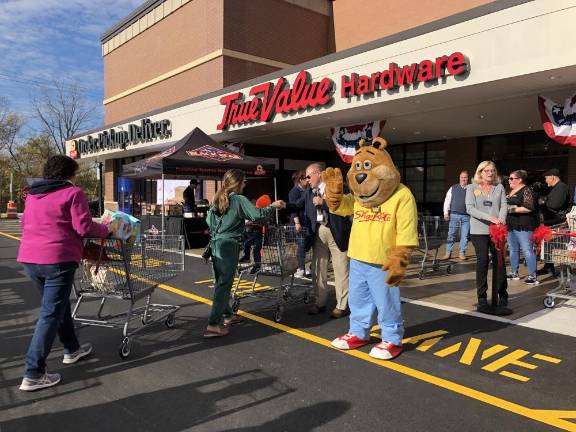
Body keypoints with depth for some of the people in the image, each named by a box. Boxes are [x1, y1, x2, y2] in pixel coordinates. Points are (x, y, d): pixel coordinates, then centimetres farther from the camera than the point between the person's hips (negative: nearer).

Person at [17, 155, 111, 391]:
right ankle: (33, 374, -2)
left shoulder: (33, 195, 17)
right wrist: (105, 229, 3)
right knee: (50, 314, -3)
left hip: (29, 258, 8)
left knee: (58, 305, 22)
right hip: (58, 259, -8)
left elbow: (25, 223, 24)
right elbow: (84, 227, -12)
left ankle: (72, 349, 36)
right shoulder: (73, 193, -5)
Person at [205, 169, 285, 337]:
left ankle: (227, 315, 29)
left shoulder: (217, 200, 11)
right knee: (224, 284, -5)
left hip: (216, 244, 8)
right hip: (229, 245, -8)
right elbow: (257, 215, -16)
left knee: (220, 282, 16)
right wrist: (273, 206, -2)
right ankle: (213, 325, -7)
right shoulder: (239, 200, -10)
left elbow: (209, 221, 16)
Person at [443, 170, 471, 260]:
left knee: (465, 235, 3)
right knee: (451, 234, 2)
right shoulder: (453, 188, 8)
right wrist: (446, 212, 1)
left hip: (466, 216, 0)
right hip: (454, 215, 0)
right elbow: (447, 200, 8)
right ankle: (448, 253, 9)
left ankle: (462, 253, 14)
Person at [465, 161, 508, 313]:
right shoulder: (472, 188, 5)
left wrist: (501, 220, -16)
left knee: (499, 262, 2)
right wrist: (489, 217, -18)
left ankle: (501, 298, 10)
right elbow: (470, 208, -7)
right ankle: (482, 299, 6)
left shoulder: (499, 187, 13)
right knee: (482, 261, -2)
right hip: (479, 230, -2)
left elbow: (504, 205, 4)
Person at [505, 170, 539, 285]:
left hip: (523, 226, -9)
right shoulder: (511, 192, 16)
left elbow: (530, 207, -20)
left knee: (527, 250, -8)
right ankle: (514, 273, 24)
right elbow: (507, 205, 29)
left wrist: (513, 209, -18)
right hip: (511, 225, 9)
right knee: (513, 250, 14)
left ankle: (532, 276, -3)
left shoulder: (526, 191, -9)